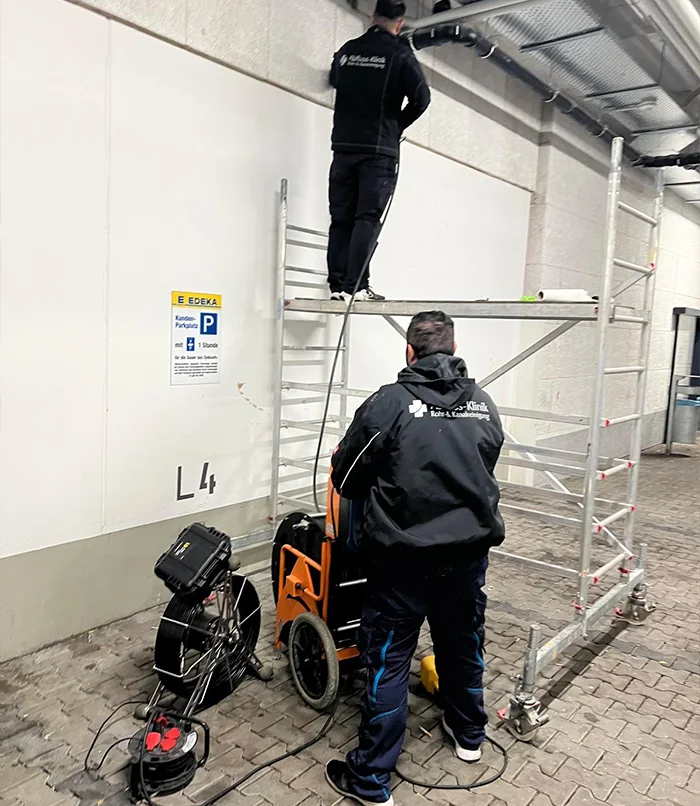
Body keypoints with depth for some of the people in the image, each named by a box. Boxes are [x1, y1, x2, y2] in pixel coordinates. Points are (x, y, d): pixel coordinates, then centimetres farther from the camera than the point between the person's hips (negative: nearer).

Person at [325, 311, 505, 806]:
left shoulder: (389, 403, -13)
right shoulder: (485, 405, 1)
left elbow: (346, 478, -5)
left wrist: (385, 493, 16)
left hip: (404, 556, -5)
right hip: (470, 551, 5)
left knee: (388, 661, 7)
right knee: (464, 644, 24)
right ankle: (469, 736, 46)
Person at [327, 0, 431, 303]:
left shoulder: (347, 50, 11)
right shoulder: (400, 55, -2)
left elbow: (334, 80, 28)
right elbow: (421, 97, -8)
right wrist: (397, 125, 5)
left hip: (344, 146, 4)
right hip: (379, 150, -4)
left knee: (341, 218, 6)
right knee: (367, 218, -7)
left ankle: (338, 284, 3)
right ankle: (355, 286, -15)